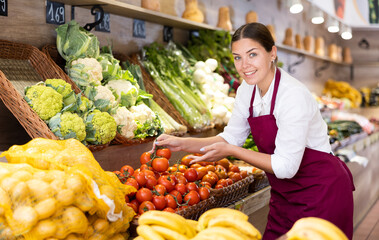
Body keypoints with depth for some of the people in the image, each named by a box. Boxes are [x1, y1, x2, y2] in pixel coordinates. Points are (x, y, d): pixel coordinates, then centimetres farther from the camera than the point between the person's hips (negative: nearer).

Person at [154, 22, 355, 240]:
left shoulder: (294, 95, -26)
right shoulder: (247, 91, -3)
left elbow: (285, 166, -25)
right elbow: (231, 137, 7)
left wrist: (231, 151, -23)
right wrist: (183, 143, -5)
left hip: (322, 190, -7)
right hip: (286, 193, 7)